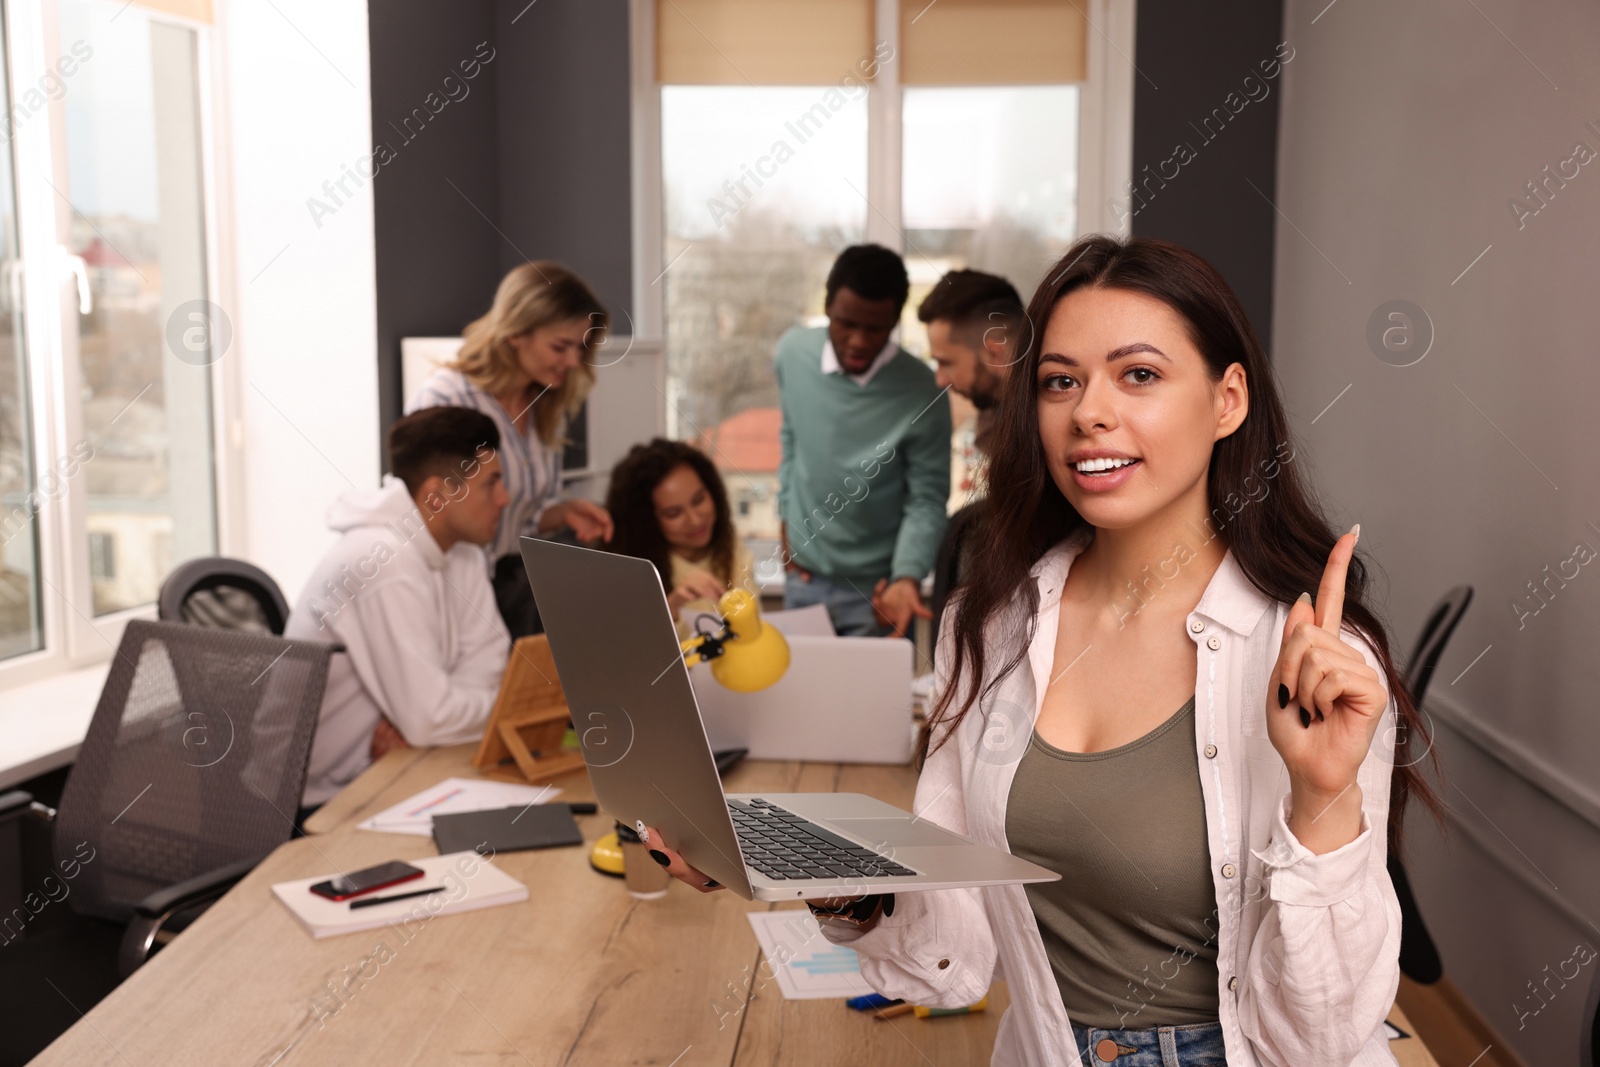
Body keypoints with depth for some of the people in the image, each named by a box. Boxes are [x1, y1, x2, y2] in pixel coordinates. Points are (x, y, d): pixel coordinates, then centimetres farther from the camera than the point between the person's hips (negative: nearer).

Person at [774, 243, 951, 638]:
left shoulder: (921, 393, -21)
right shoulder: (792, 351, -9)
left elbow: (927, 500, -15)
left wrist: (907, 576, -28)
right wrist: (787, 517, 7)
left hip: (875, 587, -3)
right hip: (803, 574, 4)